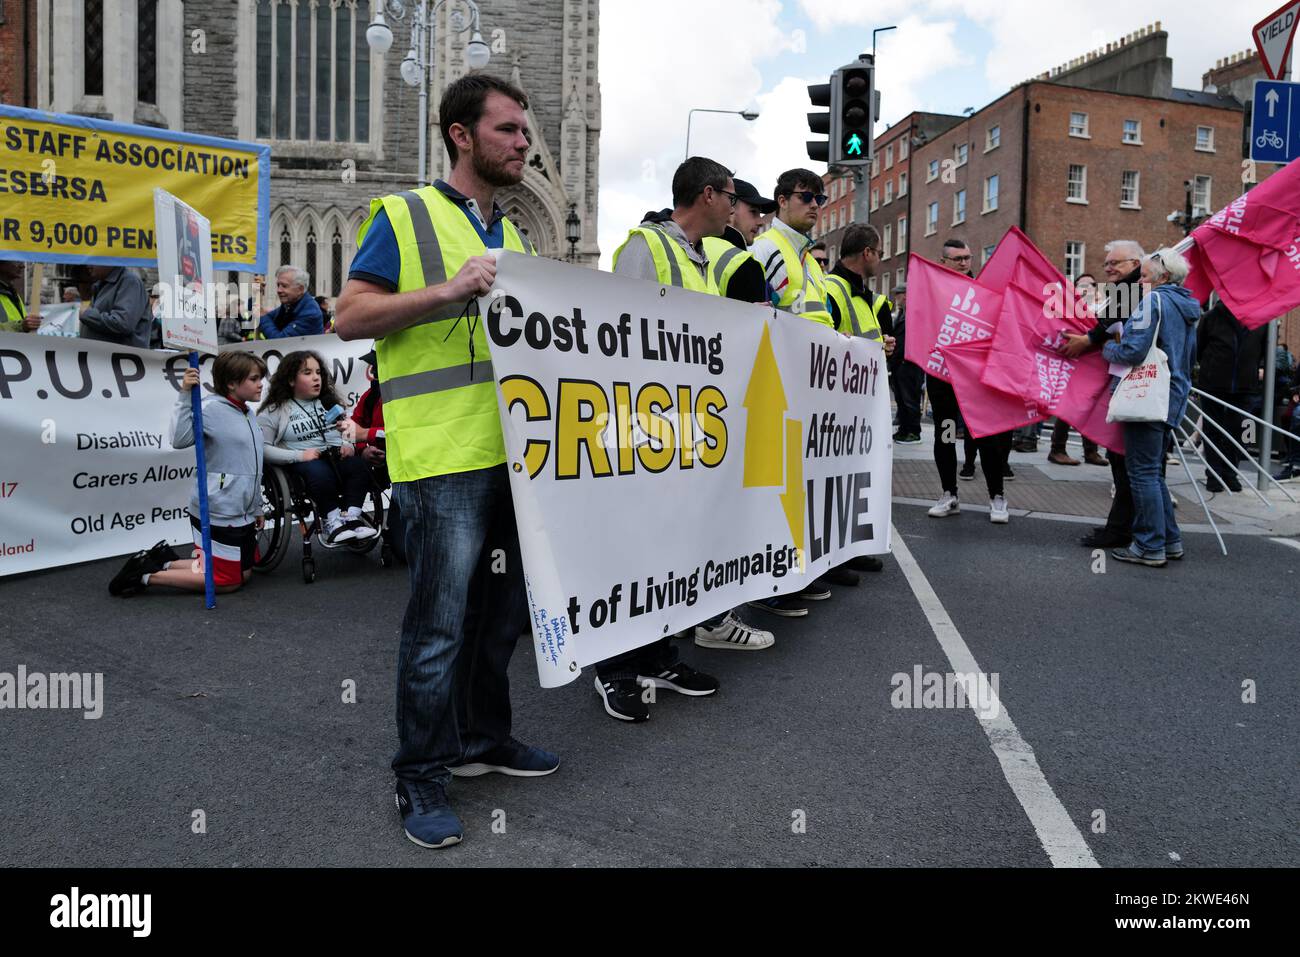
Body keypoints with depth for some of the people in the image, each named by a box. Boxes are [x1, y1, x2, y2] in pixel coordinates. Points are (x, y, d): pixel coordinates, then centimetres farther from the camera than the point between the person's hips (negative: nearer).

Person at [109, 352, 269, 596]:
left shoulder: (249, 413, 11)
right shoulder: (212, 408, -15)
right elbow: (180, 439, -32)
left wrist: (257, 507, 21)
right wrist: (185, 395, -32)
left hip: (243, 514, 9)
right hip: (219, 514, -9)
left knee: (244, 574, 17)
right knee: (227, 581, -1)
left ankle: (166, 561, 22)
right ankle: (146, 575, 8)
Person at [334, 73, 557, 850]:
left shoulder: (516, 234, 21)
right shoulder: (405, 217, 0)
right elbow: (349, 317, -7)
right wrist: (448, 292, -18)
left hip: (517, 451, 7)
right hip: (445, 456, -7)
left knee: (504, 608, 16)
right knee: (441, 623, -3)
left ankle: (482, 736, 34)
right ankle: (420, 774, 13)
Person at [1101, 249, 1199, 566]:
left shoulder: (1154, 300, -11)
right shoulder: (1187, 308, 17)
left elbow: (1133, 351, -19)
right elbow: (1190, 358, 27)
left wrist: (1108, 348, 0)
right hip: (1174, 397, 9)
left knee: (1143, 472, -4)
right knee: (1153, 471, 17)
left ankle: (1150, 546, 0)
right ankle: (1170, 540, 21)